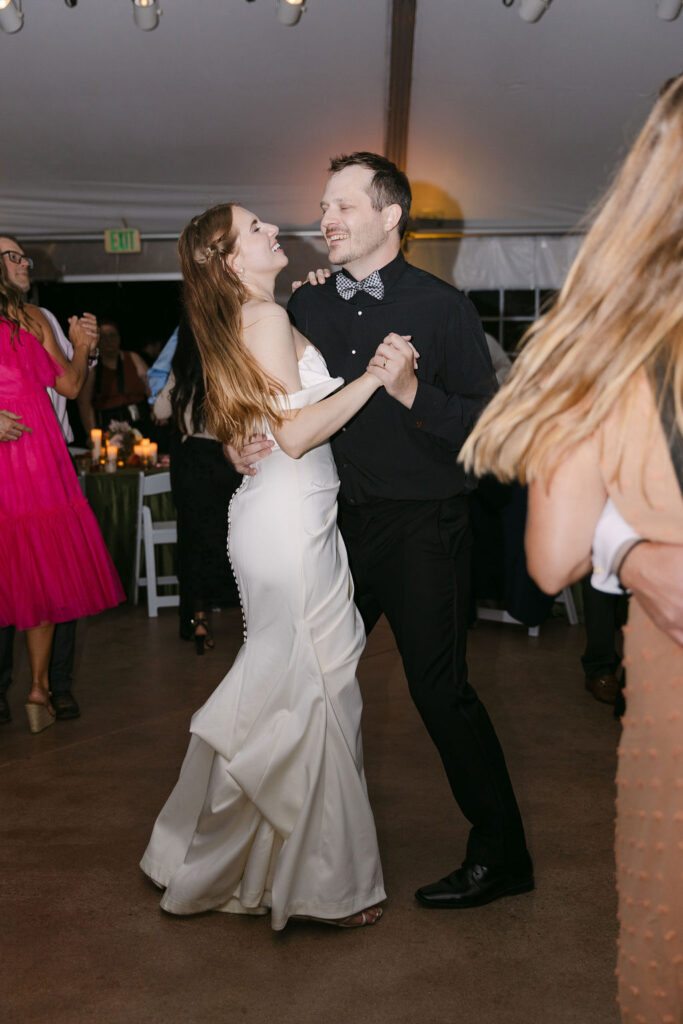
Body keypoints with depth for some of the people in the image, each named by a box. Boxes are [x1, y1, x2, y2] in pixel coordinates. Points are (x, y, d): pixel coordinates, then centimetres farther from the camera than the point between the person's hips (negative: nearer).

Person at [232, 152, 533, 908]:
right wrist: (239, 442, -5)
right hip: (336, 521, 6)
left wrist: (410, 391, -25)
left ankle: (500, 852, 16)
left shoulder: (441, 307, -7)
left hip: (422, 529, -5)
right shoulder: (305, 305, 8)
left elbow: (487, 425, -12)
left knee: (439, 687, -2)